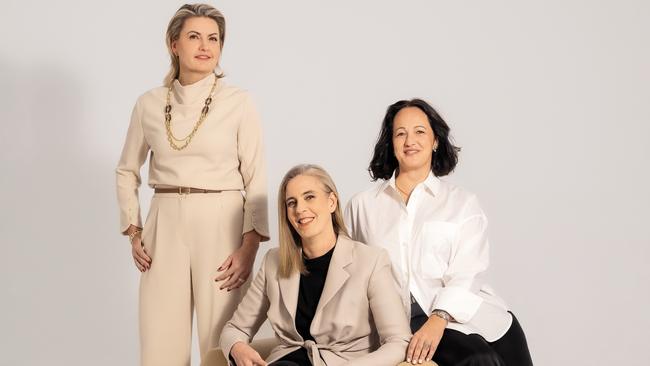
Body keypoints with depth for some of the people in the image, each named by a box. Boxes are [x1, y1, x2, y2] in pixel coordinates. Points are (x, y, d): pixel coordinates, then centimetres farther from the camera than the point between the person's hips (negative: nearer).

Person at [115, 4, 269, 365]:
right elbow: (127, 171, 16)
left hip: (221, 226, -2)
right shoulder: (149, 104, 6)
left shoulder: (238, 101, -2)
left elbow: (256, 180, -3)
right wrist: (134, 233, 7)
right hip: (165, 226, 2)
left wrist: (250, 247, -11)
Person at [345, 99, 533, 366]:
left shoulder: (463, 203, 11)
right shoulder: (361, 206, 15)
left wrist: (439, 319, -19)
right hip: (412, 320, -2)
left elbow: (466, 276, -2)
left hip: (469, 312, 2)